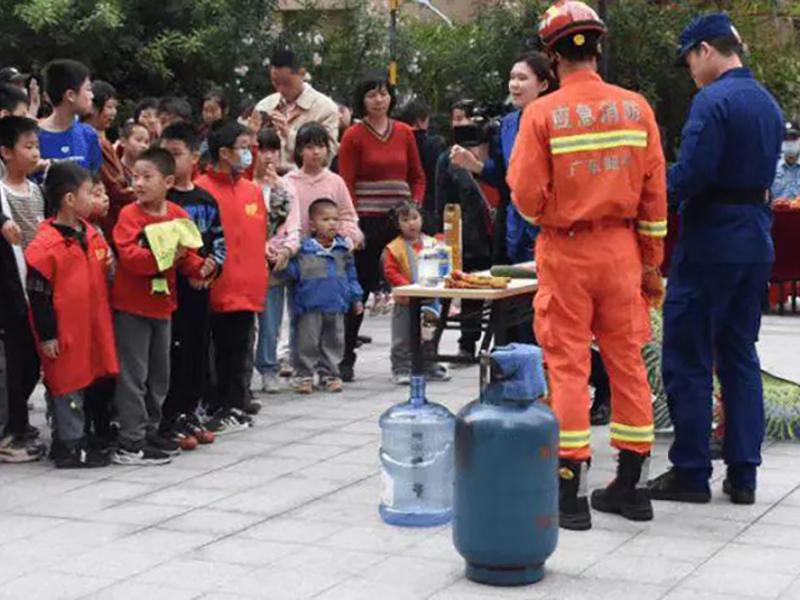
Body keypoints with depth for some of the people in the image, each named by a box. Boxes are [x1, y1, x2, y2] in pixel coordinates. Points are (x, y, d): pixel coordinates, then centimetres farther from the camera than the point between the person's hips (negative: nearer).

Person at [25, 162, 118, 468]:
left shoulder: (90, 233, 8)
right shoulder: (45, 245, -18)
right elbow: (37, 293, -15)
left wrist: (108, 264, 5)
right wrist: (46, 335, -14)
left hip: (90, 326, 8)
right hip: (63, 332, -8)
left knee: (83, 381, 15)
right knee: (67, 386, 0)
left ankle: (78, 441, 26)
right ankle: (69, 447, 9)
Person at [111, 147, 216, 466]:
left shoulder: (178, 215, 3)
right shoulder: (129, 215, -12)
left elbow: (187, 254, 10)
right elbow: (128, 256, -24)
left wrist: (200, 267, -10)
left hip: (162, 305, 6)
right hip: (131, 307, -6)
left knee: (159, 374, 15)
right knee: (133, 375, -5)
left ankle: (149, 431, 29)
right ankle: (131, 443, -2)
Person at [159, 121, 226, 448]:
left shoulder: (206, 200, 10)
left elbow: (219, 241, 14)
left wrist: (212, 267, -5)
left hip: (200, 286, 5)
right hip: (169, 286, -5)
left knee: (199, 350, 11)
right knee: (173, 352, -4)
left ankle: (189, 413, 23)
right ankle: (169, 421, 3)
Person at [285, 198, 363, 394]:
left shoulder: (343, 249, 7)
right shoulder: (304, 250, -6)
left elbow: (350, 275, 15)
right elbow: (293, 271, -6)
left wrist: (356, 298, 15)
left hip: (336, 306, 4)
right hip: (310, 306, -4)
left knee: (333, 342, 11)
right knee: (308, 343, 0)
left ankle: (329, 374, 22)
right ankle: (304, 375, 9)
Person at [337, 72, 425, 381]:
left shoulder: (404, 133, 10)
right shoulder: (354, 136, 0)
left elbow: (418, 178, 15)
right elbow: (346, 184, -3)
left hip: (400, 220, 3)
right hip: (366, 222, -3)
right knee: (359, 289, 1)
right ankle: (346, 358, 10)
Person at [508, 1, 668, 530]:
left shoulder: (543, 114, -10)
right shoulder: (636, 108, 0)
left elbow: (526, 197, -12)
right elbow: (654, 192, 3)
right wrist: (652, 263, 11)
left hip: (565, 252, -3)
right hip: (621, 248, 3)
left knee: (567, 366, 2)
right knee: (627, 361, 10)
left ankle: (571, 493, 3)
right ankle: (631, 485, 18)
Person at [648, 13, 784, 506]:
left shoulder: (713, 101, -15)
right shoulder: (769, 104, 12)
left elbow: (690, 177, -21)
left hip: (710, 243, -8)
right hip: (756, 243, 8)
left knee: (688, 360, 1)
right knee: (741, 358, 13)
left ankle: (691, 473, 6)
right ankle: (743, 475, 15)